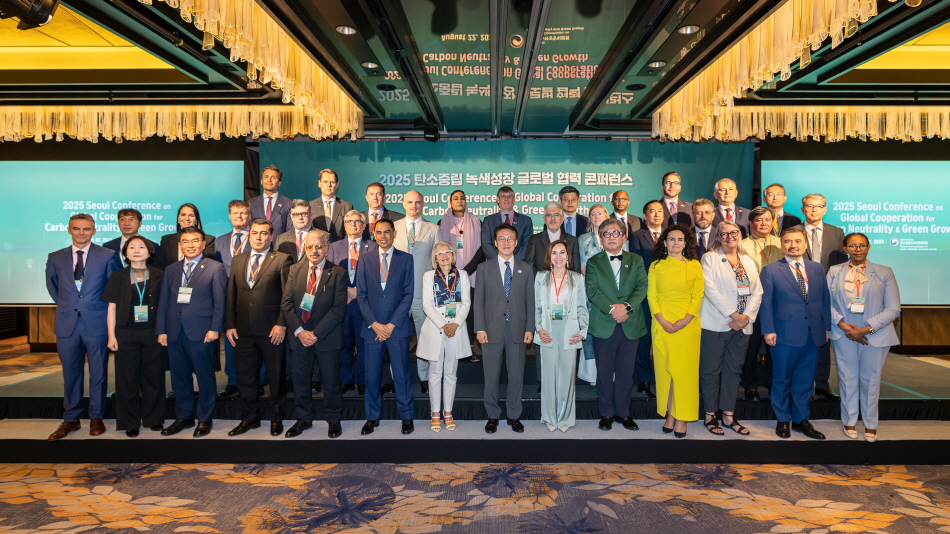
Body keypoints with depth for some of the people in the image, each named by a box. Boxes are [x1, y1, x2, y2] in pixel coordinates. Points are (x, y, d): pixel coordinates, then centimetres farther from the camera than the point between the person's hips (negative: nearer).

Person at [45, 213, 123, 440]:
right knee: (70, 373, 9)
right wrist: (65, 305, 15)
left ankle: (96, 417, 20)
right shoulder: (56, 258, 7)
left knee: (98, 373, 7)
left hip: (97, 323, -2)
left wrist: (109, 312, 6)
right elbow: (52, 285, 22)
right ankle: (70, 419, 21)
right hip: (66, 323, 2)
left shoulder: (107, 256, -2)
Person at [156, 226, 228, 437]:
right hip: (175, 332, 4)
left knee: (205, 377, 3)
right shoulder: (171, 270, 15)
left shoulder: (215, 268, 0)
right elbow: (163, 301, 12)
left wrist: (214, 329, -11)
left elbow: (219, 302, -4)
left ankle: (204, 419, 15)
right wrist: (161, 330, 6)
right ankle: (183, 417, 25)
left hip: (201, 333, -4)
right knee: (179, 378, 11)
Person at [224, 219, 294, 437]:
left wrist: (281, 324, -14)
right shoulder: (238, 260, 13)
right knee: (245, 377, 11)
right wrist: (230, 325, 4)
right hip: (243, 329, 4)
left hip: (271, 329, -4)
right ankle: (249, 418, 26)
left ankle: (276, 418, 23)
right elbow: (231, 295, 11)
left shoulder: (282, 260, -3)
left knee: (276, 376, 8)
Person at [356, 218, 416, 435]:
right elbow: (361, 295, 3)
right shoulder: (365, 260, 8)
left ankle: (406, 416, 18)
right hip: (372, 328, 2)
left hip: (397, 327, -1)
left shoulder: (406, 259, 3)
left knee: (402, 374, 5)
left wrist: (392, 324, -9)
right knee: (372, 375, 7)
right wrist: (374, 324, -7)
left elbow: (408, 294, -3)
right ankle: (372, 417, 21)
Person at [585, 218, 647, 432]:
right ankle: (606, 413, 19)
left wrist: (626, 306, -19)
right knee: (604, 372, 7)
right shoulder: (593, 263, 5)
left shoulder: (636, 260, 10)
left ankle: (623, 413, 22)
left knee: (626, 372, 8)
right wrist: (611, 310, -19)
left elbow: (642, 287, -3)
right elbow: (592, 291, -7)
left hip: (631, 326, 1)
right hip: (603, 326, -1)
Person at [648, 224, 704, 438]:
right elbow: (651, 296, 3)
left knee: (685, 370, 0)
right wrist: (662, 321, -10)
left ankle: (682, 417, 7)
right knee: (665, 369, 3)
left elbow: (698, 296, 1)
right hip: (662, 325, 1)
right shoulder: (656, 266, 8)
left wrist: (685, 320, -12)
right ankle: (669, 414, 13)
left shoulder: (694, 265, 6)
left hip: (688, 325, -1)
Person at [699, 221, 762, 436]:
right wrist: (734, 314, -15)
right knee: (711, 370, 2)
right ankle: (710, 415, 12)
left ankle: (729, 416, 18)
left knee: (733, 370, 9)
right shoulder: (709, 259, -1)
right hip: (715, 325, -4)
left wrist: (746, 317, -8)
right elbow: (710, 290, -11)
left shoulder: (748, 262, 15)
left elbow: (757, 291, 8)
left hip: (741, 327, 5)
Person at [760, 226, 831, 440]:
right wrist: (768, 330, -10)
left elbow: (825, 299, 12)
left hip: (814, 334, 4)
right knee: (782, 380, 7)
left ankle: (800, 419, 25)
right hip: (785, 334, -3)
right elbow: (765, 302, -4)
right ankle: (783, 421, 21)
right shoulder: (770, 270, -2)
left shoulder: (817, 268, 10)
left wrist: (827, 326, 8)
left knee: (804, 380, 12)